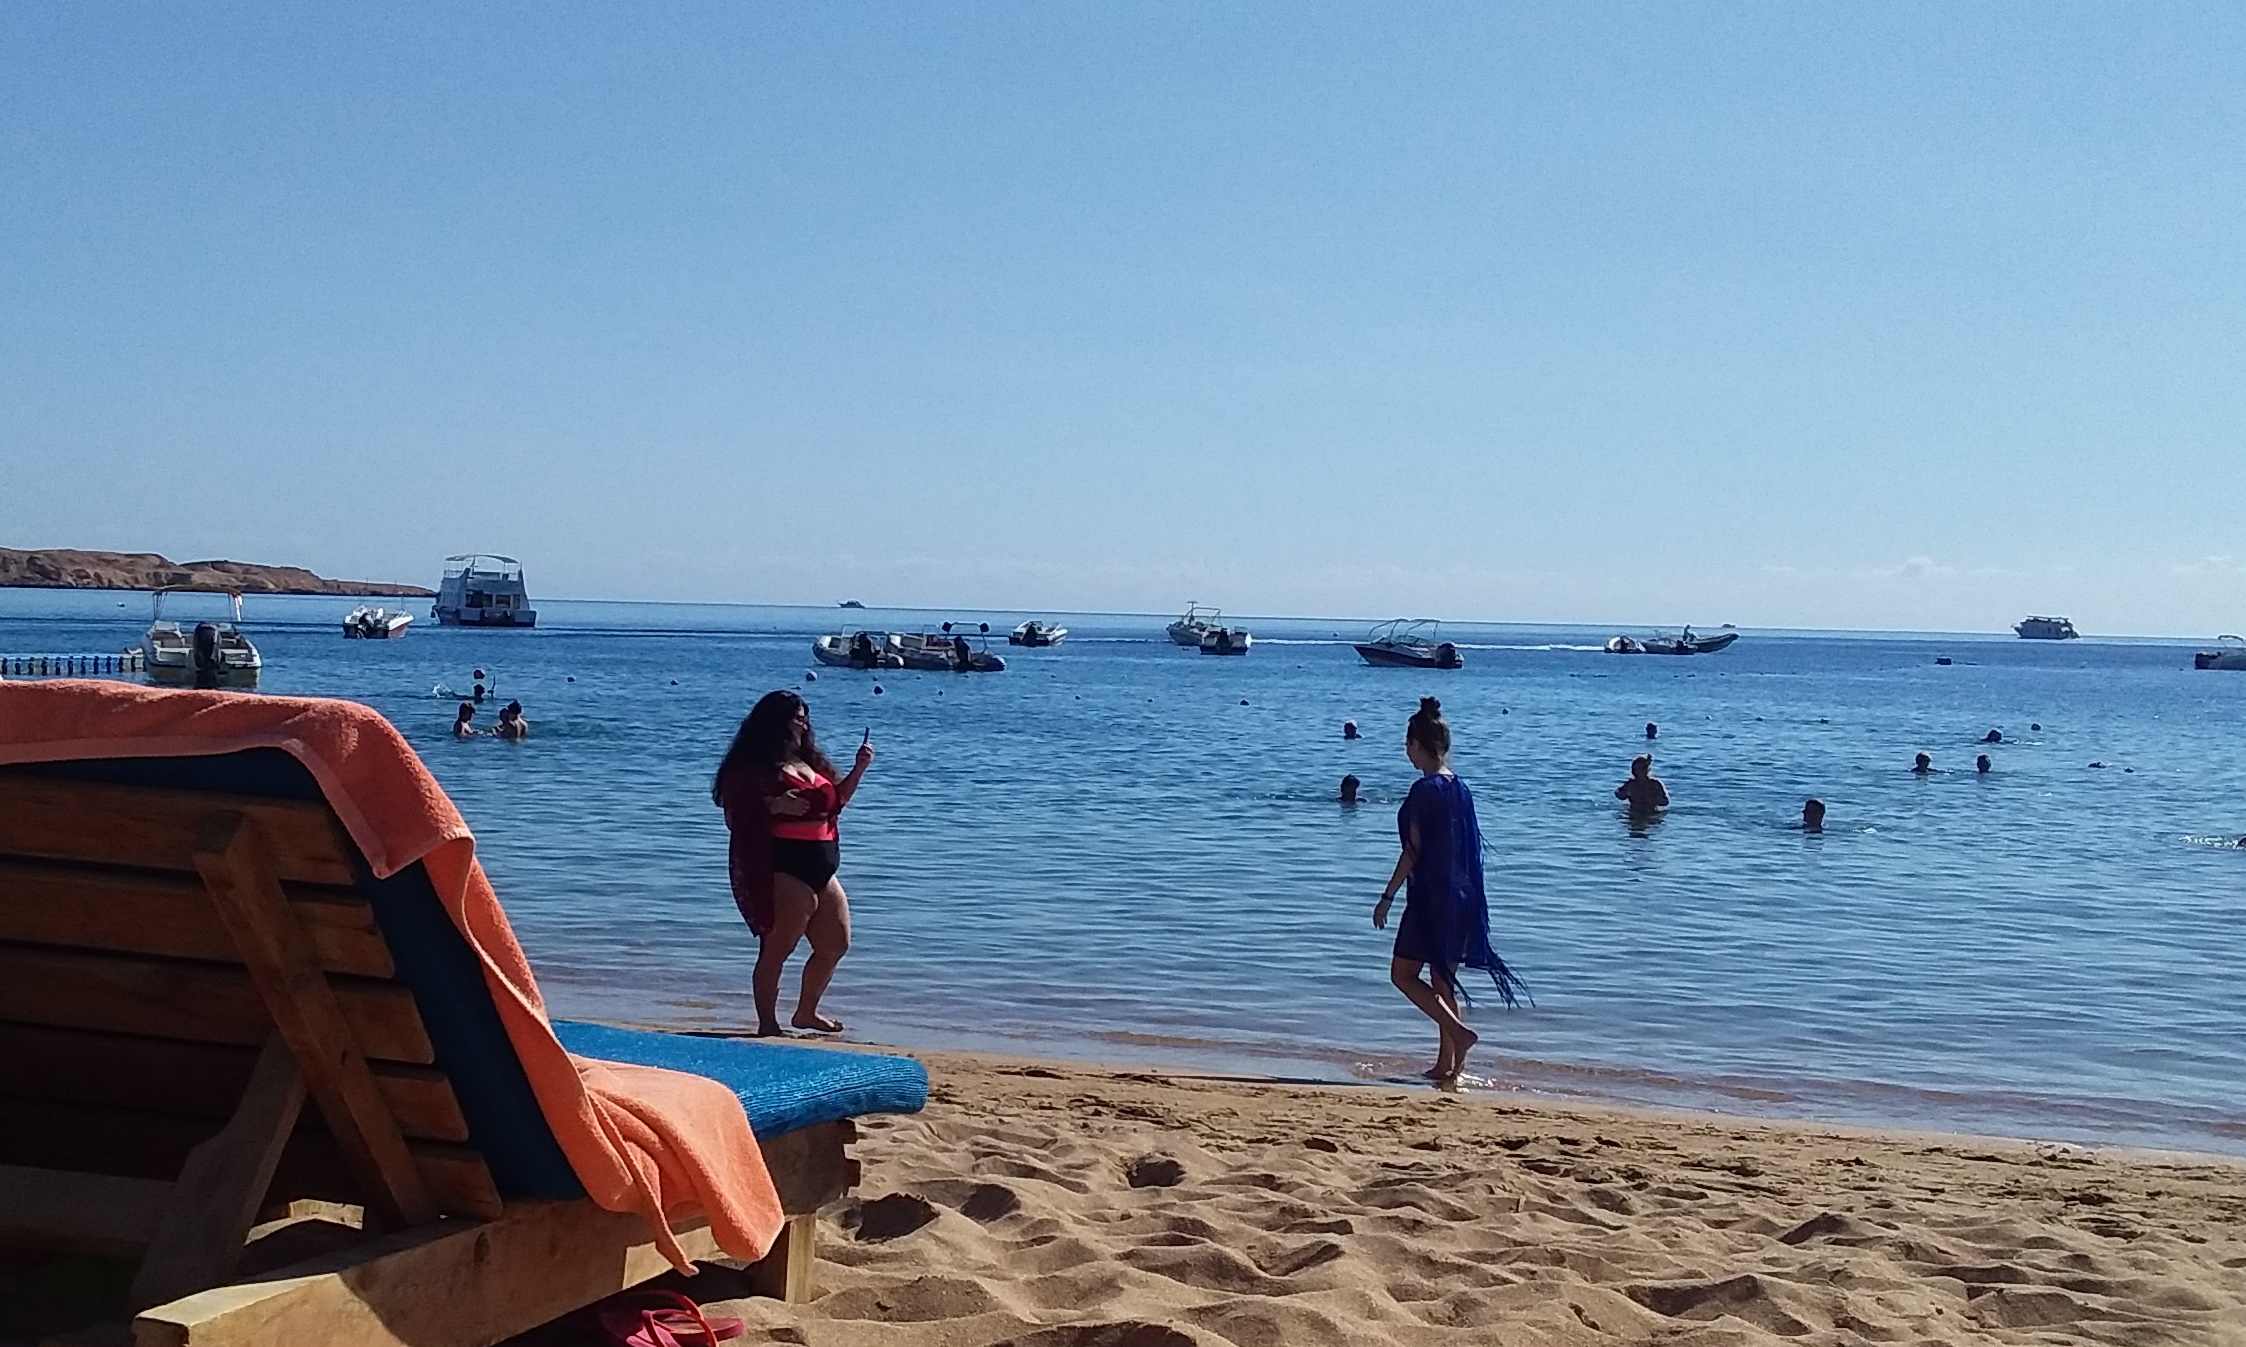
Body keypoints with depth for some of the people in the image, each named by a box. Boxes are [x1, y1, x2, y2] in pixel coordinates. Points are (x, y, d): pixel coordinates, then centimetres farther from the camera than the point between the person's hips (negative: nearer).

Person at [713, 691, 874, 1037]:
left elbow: (834, 800, 29)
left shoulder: (808, 762, 19)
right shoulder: (753, 768, -6)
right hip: (783, 870, -9)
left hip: (821, 870, 9)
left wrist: (859, 769, 17)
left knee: (835, 944, 15)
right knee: (777, 949, -7)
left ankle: (806, 1012, 30)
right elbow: (734, 818, -13)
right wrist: (773, 805, -24)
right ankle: (768, 1026, -2)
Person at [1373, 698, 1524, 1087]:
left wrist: (1387, 897, -11)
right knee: (1443, 981, 13)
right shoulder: (1460, 788, 9)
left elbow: (1413, 851, -16)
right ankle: (1446, 1065, 15)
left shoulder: (1424, 789, -15)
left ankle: (1458, 1032, -13)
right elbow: (1466, 847, 14)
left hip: (1431, 896, -8)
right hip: (1462, 896, 8)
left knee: (1403, 973, 2)